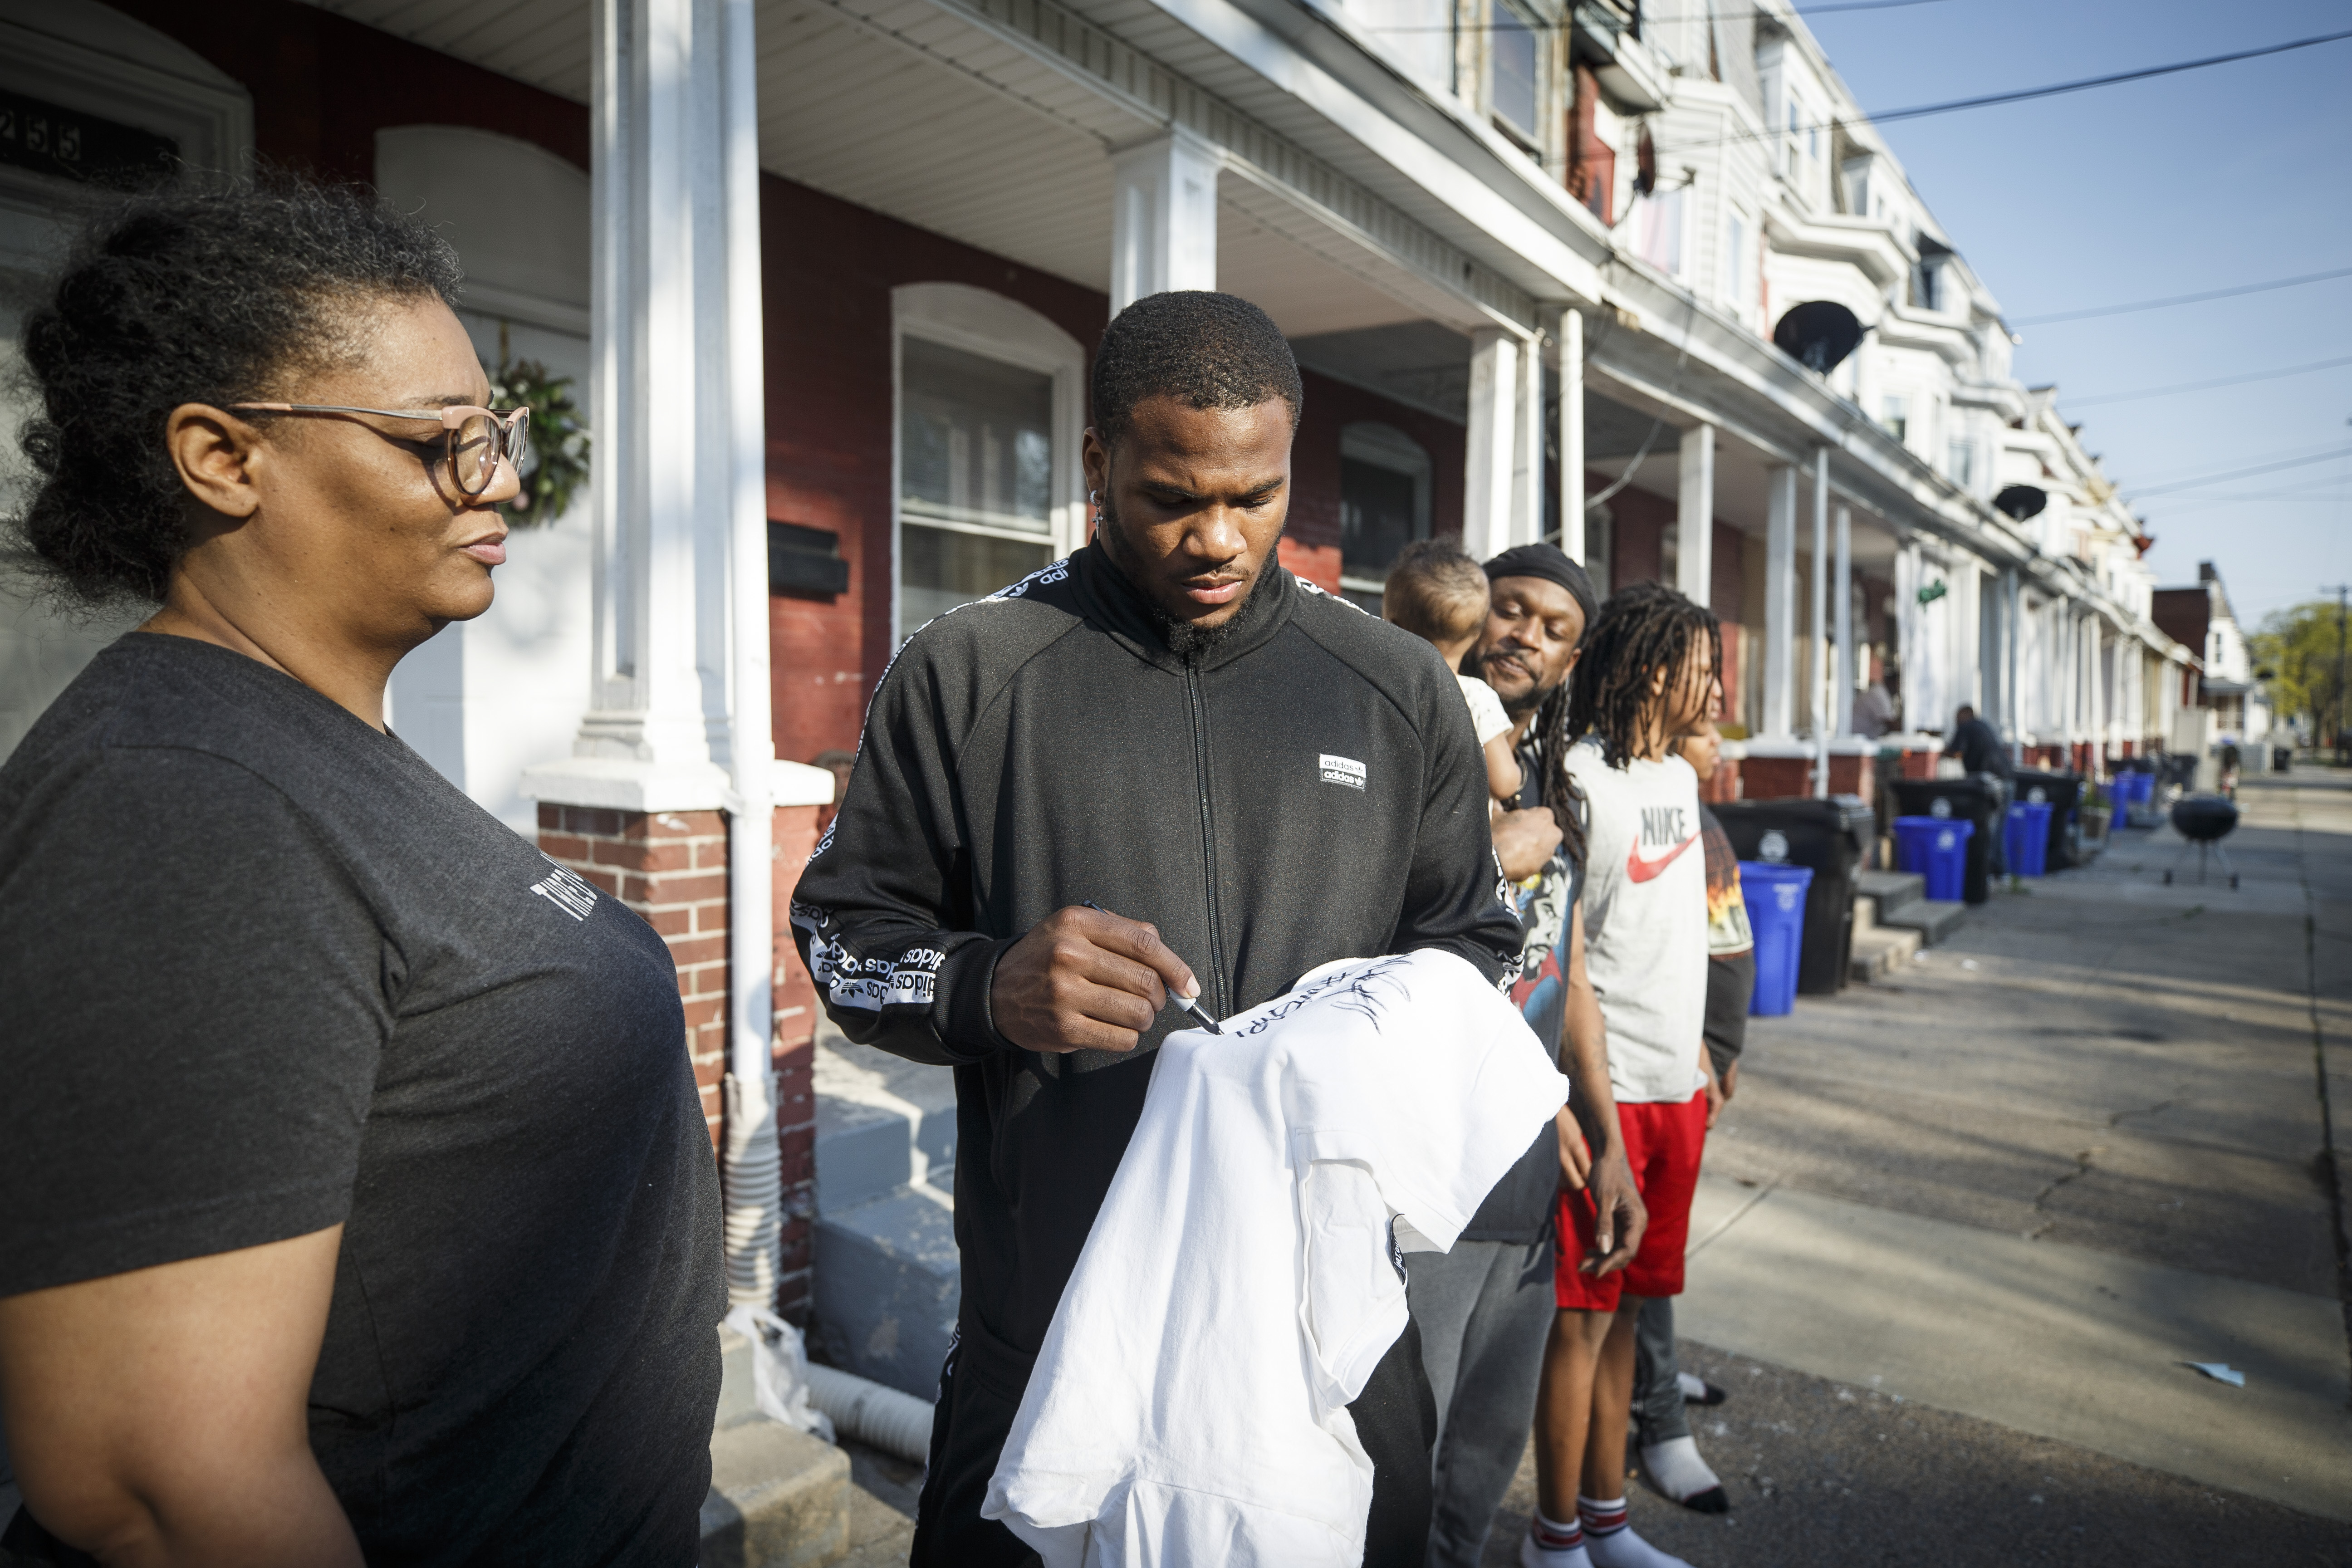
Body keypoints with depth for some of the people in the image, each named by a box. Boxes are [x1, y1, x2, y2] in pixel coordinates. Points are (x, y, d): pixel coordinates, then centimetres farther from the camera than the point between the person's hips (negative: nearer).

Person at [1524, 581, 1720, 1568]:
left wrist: (1695, 1049, 19)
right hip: (1605, 1089, -8)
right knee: (1582, 1317, 3)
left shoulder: (1680, 776, 12)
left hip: (1674, 1086, 8)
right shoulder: (1579, 782, -14)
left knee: (1626, 1305, 16)